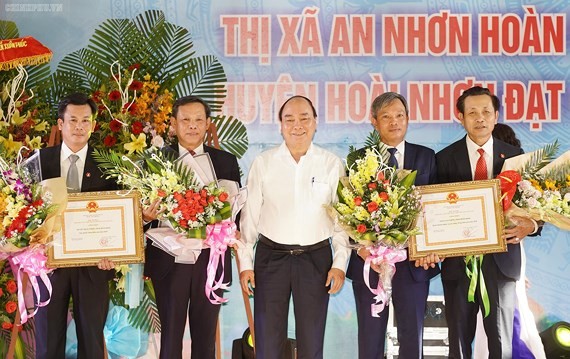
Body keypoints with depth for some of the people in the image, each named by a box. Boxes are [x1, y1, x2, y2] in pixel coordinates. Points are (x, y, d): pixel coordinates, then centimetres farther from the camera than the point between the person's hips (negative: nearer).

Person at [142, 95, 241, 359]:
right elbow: (145, 211, 2)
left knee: (205, 335, 10)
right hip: (168, 261, -1)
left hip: (211, 260, 1)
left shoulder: (226, 162, 6)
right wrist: (146, 216, -20)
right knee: (170, 335, 8)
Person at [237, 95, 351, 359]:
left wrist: (340, 263, -3)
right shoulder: (263, 163, 2)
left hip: (316, 258, 0)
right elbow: (249, 215, 4)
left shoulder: (332, 164, 1)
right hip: (270, 257, 0)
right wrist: (245, 262, 1)